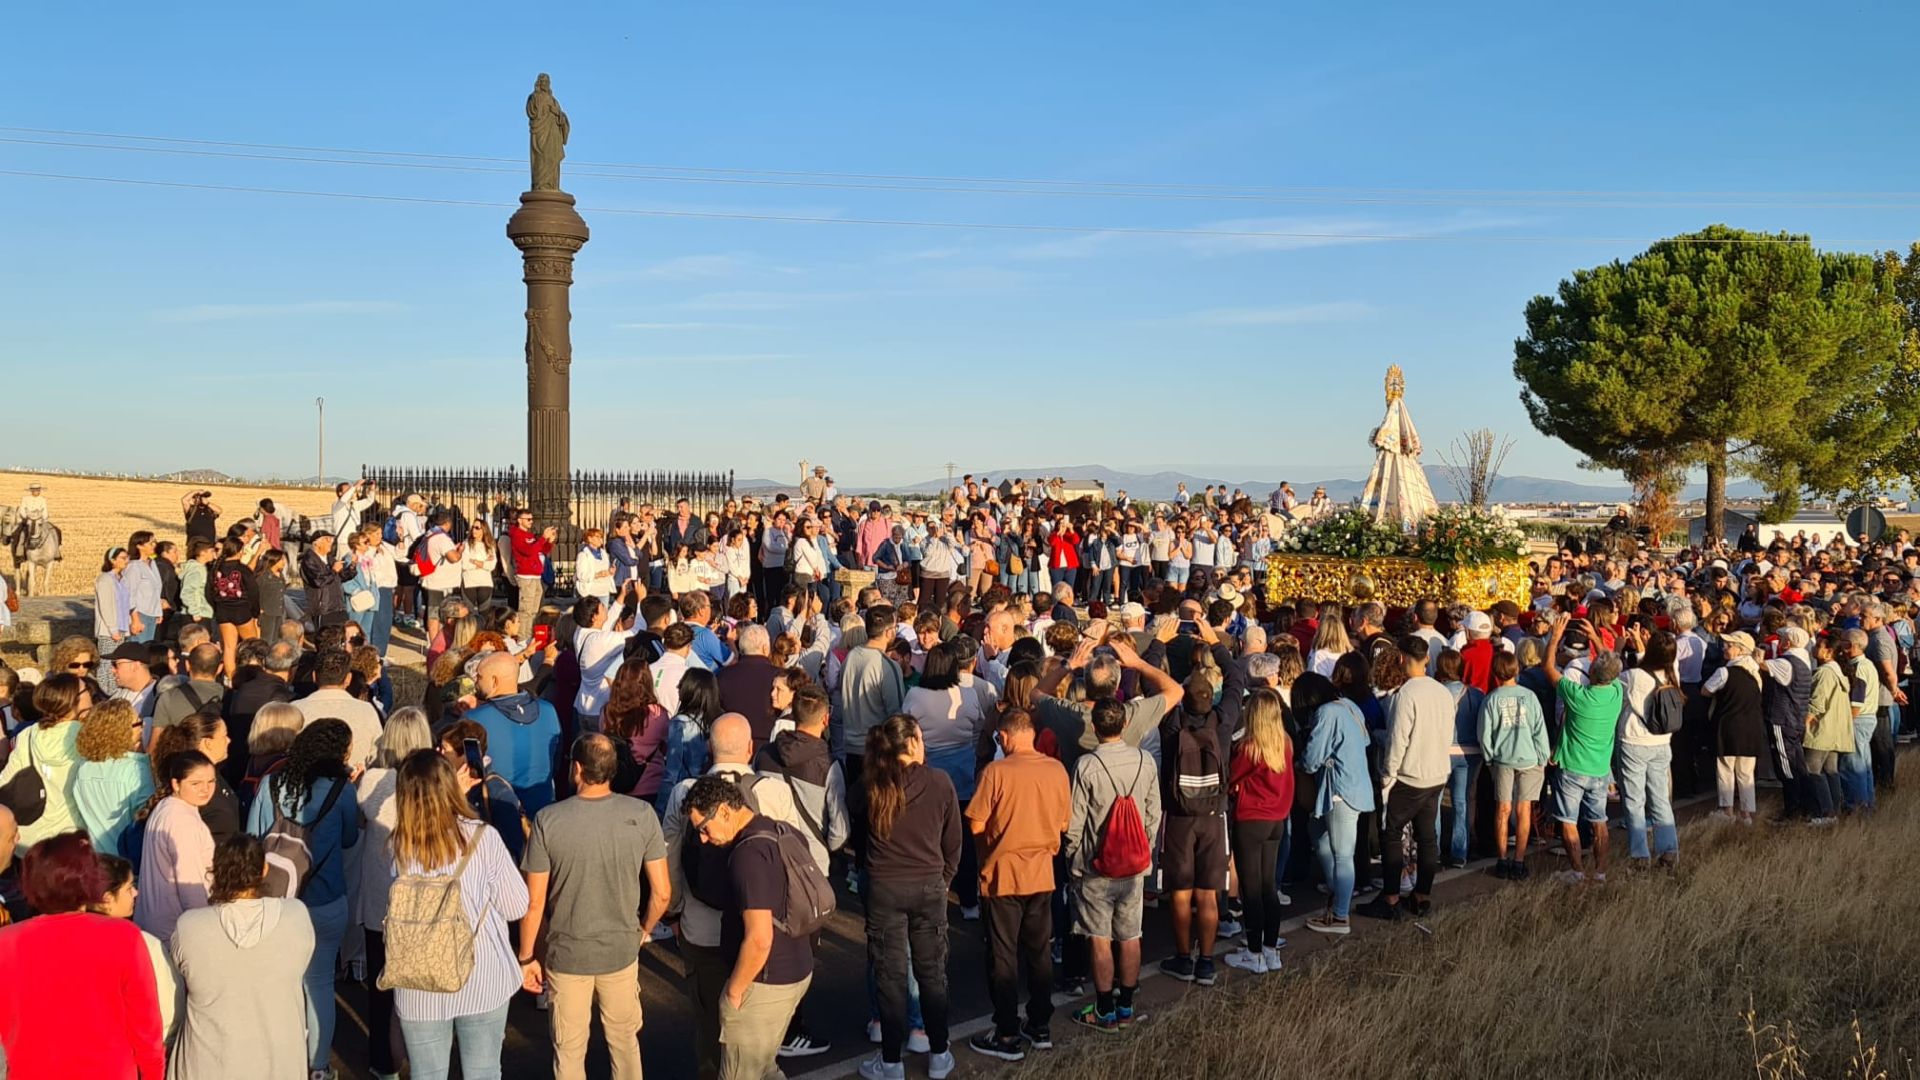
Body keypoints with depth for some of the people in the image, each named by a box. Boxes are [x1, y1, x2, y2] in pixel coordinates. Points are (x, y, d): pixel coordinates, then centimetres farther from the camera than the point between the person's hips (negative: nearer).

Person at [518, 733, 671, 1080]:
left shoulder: (548, 820, -18)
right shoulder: (642, 815, -14)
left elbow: (534, 901, -11)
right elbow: (662, 893, -8)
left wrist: (526, 957, 3)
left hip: (566, 954, -1)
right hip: (622, 950, 1)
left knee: (569, 1051, 19)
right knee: (625, 1043, 22)